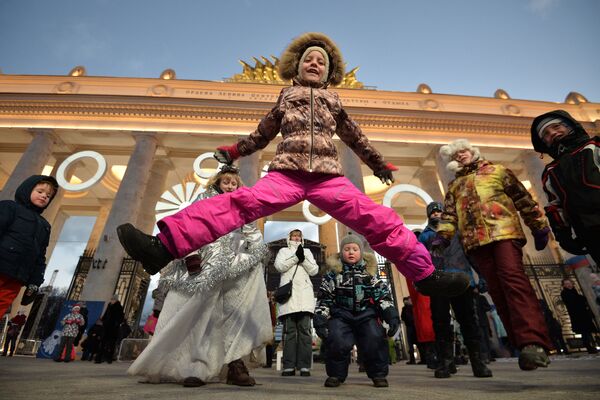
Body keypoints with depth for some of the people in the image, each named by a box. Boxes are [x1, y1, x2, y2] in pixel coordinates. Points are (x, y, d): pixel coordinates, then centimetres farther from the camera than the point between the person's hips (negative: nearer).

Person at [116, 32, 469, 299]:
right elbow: (262, 134, 30)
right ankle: (165, 246, -36)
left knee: (379, 220, -11)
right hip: (287, 173, -1)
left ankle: (425, 275, -2)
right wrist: (233, 151, 26)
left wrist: (379, 163, 37)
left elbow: (356, 138, 32)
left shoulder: (334, 102, 25)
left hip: (329, 177, 2)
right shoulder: (286, 98, 22)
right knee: (240, 203, -25)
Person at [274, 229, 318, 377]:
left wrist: (303, 259, -4)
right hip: (288, 292, -1)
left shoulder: (307, 252, 23)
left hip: (304, 293, 1)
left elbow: (314, 270, 10)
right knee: (289, 330, -5)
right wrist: (296, 257, -6)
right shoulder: (283, 251, 20)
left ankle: (304, 366, -5)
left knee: (305, 330, -6)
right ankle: (289, 366, -2)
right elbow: (279, 266, 1)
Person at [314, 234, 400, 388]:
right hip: (341, 315, -1)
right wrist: (320, 319, -7)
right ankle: (336, 374, 5)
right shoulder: (333, 272, 2)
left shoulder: (369, 271, 7)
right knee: (338, 342, -23)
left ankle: (378, 374, 9)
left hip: (366, 314, 1)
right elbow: (324, 298, 3)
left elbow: (383, 294, 5)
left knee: (375, 340, -19)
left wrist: (391, 314, -8)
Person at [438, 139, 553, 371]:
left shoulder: (497, 171, 19)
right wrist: (442, 237, -2)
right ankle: (525, 345, 0)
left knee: (513, 280, -20)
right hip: (475, 240, 3)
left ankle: (534, 342, -24)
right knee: (497, 291, -3)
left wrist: (539, 227, 7)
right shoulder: (454, 186, 25)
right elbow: (448, 215, 14)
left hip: (504, 231, -2)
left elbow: (523, 198, 14)